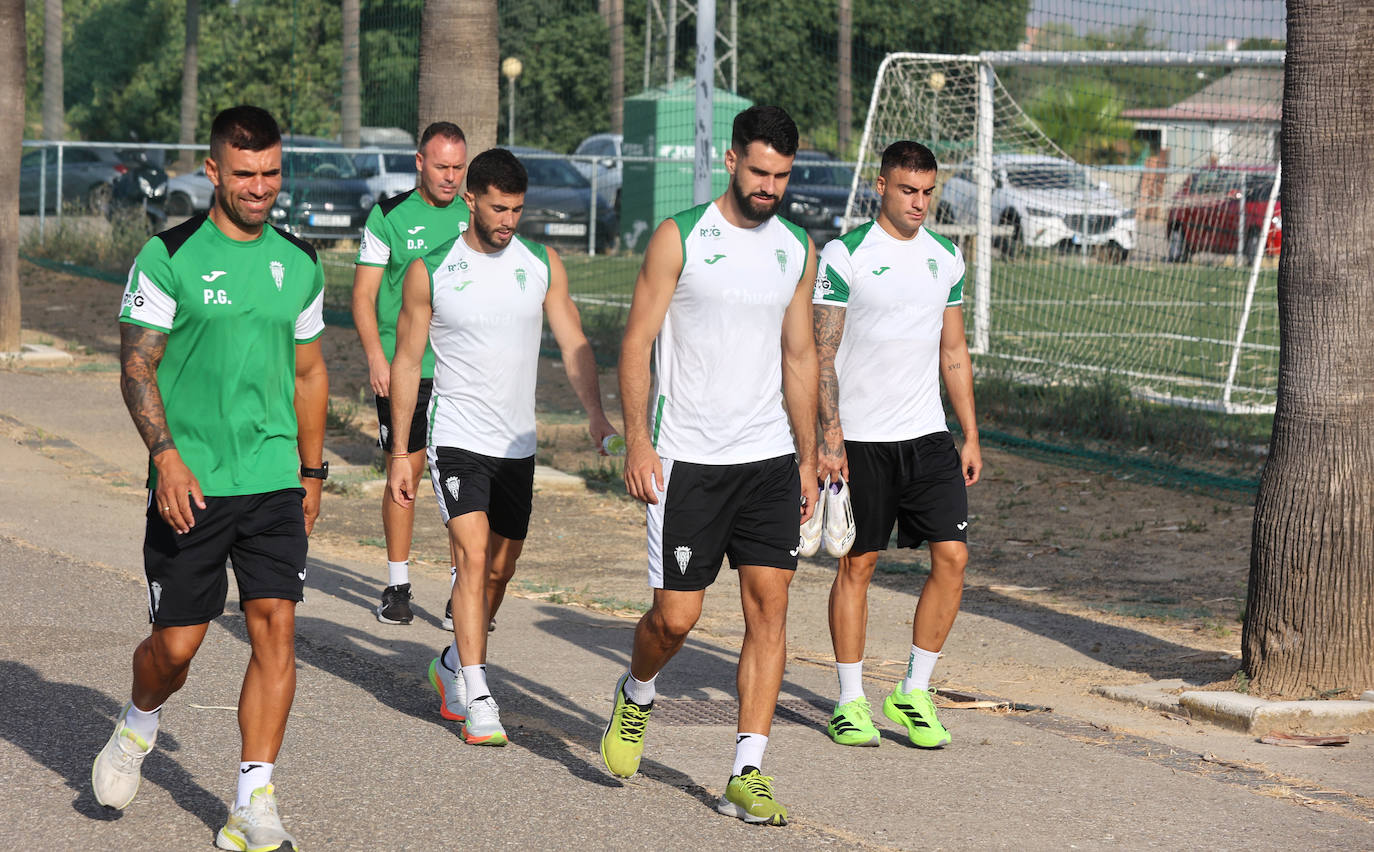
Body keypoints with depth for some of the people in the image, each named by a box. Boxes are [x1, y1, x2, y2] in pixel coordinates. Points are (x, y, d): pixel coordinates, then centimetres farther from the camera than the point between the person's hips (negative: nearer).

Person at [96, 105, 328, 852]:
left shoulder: (299, 265, 9)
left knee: (276, 629, -8)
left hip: (275, 481, 3)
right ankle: (137, 727, 36)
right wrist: (167, 456, -18)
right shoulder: (168, 258, -5)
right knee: (177, 643, 2)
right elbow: (137, 369, -6)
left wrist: (311, 470, 19)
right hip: (189, 485, -3)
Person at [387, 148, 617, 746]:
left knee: (500, 569, 12)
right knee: (474, 556, -19)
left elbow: (572, 343, 1)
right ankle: (477, 700, -21)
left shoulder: (542, 265, 4)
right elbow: (406, 361, 1)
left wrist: (595, 413, -17)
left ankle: (453, 664, 35)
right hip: (456, 439, -4)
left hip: (517, 445, 4)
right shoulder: (431, 271, -4)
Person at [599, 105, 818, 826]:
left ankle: (747, 776, -1)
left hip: (770, 460, 4)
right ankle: (635, 695, 30)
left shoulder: (797, 248, 10)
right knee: (676, 615, -4)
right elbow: (636, 343, -4)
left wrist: (809, 457, 13)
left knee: (769, 608, -4)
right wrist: (637, 442, -11)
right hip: (688, 459, -4)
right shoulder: (680, 239, -4)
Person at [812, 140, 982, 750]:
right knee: (857, 562, 1)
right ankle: (851, 701, 11)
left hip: (928, 434, 5)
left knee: (952, 555, -4)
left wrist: (970, 436, 13)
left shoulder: (946, 257, 11)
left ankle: (914, 693, 8)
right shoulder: (844, 255, -5)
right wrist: (829, 436, -14)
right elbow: (822, 352, -7)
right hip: (860, 437, -4)